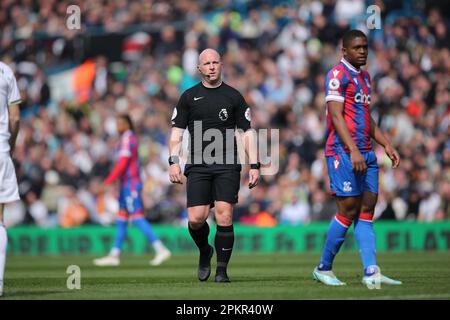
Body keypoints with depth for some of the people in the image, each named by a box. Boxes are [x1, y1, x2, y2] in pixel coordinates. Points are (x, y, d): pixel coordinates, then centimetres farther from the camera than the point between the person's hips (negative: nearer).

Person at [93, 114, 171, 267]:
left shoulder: (127, 139, -13)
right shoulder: (131, 138, 17)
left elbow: (122, 164, -19)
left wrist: (108, 182, -18)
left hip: (130, 184, -10)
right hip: (127, 185, 10)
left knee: (137, 218, -12)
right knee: (121, 219, 10)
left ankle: (161, 249, -15)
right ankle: (114, 255, 12)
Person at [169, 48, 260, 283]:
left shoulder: (233, 96, 10)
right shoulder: (189, 97, 10)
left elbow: (247, 132, 10)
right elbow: (177, 132, 10)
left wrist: (254, 165, 2)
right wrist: (173, 162, -3)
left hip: (227, 166, -1)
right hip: (198, 166, 1)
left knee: (224, 216, -12)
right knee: (196, 219, -9)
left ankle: (221, 270, -2)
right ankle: (204, 252, 22)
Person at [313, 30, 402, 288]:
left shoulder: (365, 76, 21)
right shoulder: (338, 74, -7)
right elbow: (336, 115, -15)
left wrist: (387, 145, 18)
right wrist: (353, 150, -23)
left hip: (366, 153, 8)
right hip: (344, 152, -8)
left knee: (367, 209, 1)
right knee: (348, 210, -8)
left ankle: (371, 272, -4)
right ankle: (323, 268, 4)